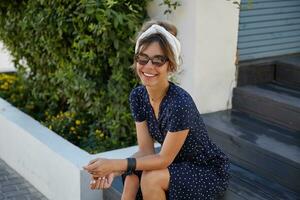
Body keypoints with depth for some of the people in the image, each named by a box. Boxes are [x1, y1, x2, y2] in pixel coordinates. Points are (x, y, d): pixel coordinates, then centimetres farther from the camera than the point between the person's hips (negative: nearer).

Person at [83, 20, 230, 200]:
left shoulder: (180, 103, -31)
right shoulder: (138, 96, -9)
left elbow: (164, 159, -24)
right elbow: (146, 150, -8)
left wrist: (116, 164, -31)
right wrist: (114, 169, -26)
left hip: (209, 171, -6)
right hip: (177, 164, 6)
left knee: (151, 178, -27)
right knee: (132, 176, -19)